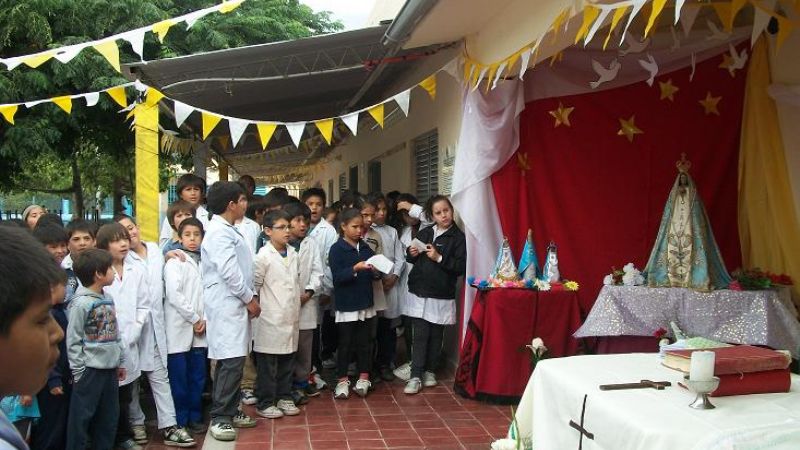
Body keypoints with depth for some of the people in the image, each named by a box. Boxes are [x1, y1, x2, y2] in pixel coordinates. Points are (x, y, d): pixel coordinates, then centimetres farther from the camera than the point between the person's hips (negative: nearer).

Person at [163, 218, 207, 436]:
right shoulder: (175, 261, -4)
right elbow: (174, 295, -12)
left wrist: (205, 320, -3)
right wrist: (195, 318, -10)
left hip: (199, 330, 5)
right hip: (179, 329, -5)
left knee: (198, 377, 10)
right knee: (178, 378, 1)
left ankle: (195, 418, 21)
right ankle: (179, 421, 11)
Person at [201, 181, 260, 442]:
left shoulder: (227, 231, 18)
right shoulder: (219, 233, -13)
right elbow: (229, 272, -19)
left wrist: (250, 296, 13)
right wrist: (249, 299, -11)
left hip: (235, 305, 10)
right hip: (226, 306, -10)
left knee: (234, 361, 12)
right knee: (231, 361, -9)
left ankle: (230, 411, 21)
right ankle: (219, 418, -2)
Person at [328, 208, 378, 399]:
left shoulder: (366, 248, 8)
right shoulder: (337, 249, -8)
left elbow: (372, 274, 12)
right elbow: (337, 277, -16)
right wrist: (355, 268, -29)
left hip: (365, 303, 5)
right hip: (346, 305, -4)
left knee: (364, 342, 11)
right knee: (345, 343, 5)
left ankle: (363, 378, 22)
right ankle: (342, 380, 16)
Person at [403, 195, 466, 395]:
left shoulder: (458, 237, -4)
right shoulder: (423, 233, 8)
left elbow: (461, 267, -11)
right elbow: (412, 259, 20)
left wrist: (439, 258, -18)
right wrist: (412, 254, -2)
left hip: (442, 295, -2)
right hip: (419, 292, 2)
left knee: (436, 335, 10)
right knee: (420, 334, -1)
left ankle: (430, 371, 25)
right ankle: (416, 376, 1)